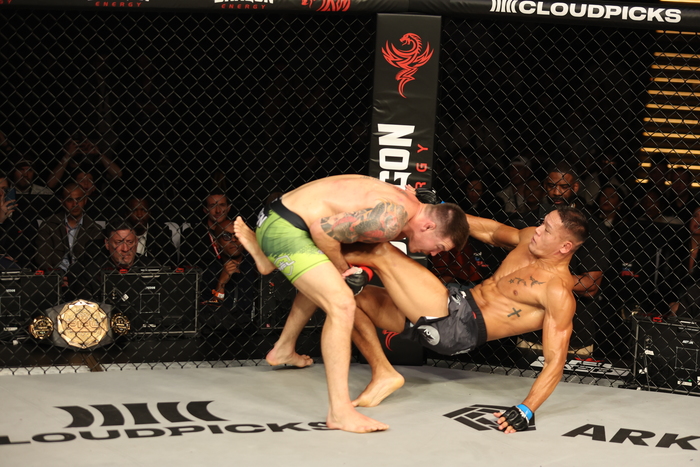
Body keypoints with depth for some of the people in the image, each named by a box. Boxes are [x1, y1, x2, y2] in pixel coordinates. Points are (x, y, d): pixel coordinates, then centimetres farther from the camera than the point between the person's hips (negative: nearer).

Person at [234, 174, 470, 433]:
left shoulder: (402, 199, 10)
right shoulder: (391, 221, -21)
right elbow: (323, 228, -23)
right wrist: (342, 268, -7)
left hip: (276, 217, 11)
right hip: (285, 230, -11)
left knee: (321, 283, 35)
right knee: (342, 305, -18)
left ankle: (283, 350, 52)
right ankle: (340, 411, -20)